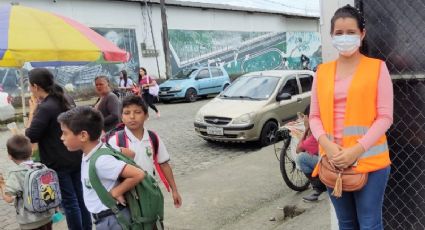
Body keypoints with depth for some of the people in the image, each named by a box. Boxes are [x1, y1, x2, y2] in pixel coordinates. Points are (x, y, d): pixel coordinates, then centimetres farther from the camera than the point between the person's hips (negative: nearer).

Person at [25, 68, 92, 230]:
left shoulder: (45, 107, -20)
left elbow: (31, 136, -17)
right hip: (75, 158, 8)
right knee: (80, 197, 15)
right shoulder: (62, 101, 7)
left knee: (69, 201, 4)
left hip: (58, 163, -8)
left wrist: (32, 112, -9)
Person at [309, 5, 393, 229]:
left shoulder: (377, 67, -1)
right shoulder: (322, 71, 8)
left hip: (368, 159, -3)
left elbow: (385, 117, -6)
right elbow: (314, 116, 7)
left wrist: (357, 150, -16)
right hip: (333, 160, 3)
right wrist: (327, 146, -11)